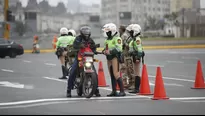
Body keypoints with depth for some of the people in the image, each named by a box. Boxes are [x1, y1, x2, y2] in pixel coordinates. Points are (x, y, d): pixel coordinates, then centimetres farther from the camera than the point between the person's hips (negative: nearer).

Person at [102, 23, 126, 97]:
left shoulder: (117, 39, -8)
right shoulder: (107, 39, 20)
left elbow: (118, 49, -19)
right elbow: (106, 48, 23)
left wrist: (110, 52, -28)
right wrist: (104, 51, 0)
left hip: (115, 57, -9)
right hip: (109, 58, 9)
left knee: (116, 74, -15)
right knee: (112, 75, 10)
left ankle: (122, 91, -15)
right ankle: (114, 91, 16)